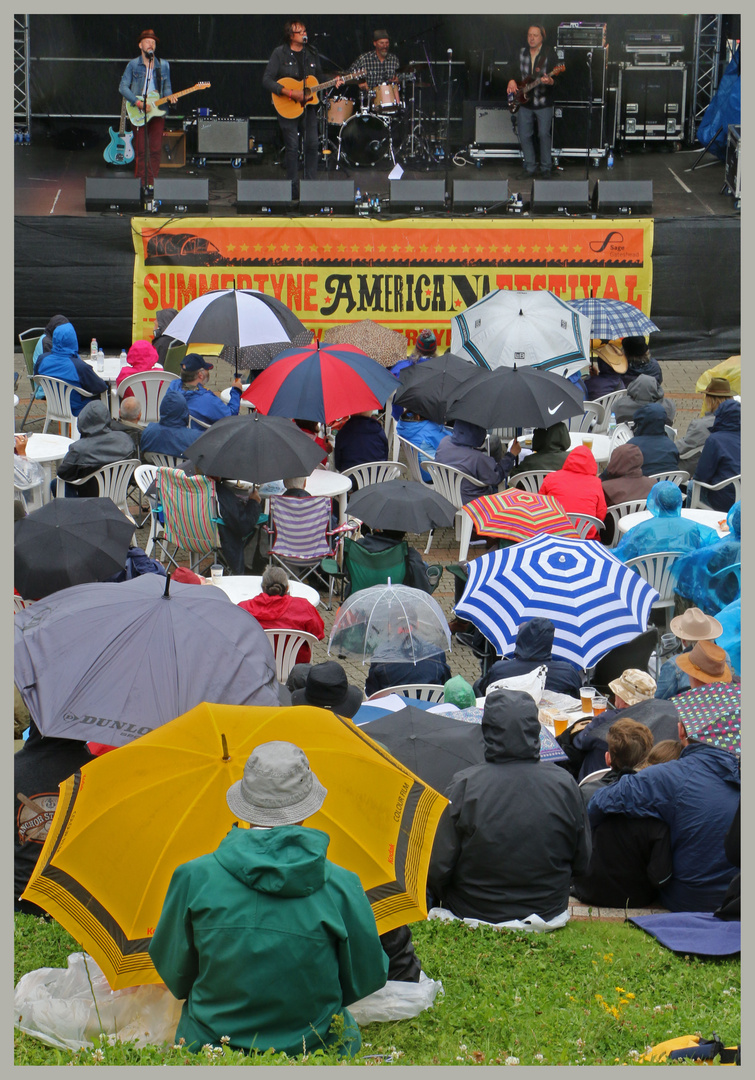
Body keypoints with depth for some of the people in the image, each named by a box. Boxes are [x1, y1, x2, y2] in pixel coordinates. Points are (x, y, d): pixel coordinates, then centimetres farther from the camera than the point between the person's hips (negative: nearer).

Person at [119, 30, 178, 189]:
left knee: (156, 150, -1)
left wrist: (170, 97, -7)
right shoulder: (133, 65, 3)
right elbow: (123, 87, -2)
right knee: (141, 150, -5)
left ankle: (151, 182, 6)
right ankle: (141, 183, -1)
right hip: (138, 113, -3)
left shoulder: (163, 65, 12)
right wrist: (138, 103, -14)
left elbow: (166, 87, 16)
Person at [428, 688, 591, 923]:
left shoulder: (464, 786, -18)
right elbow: (582, 862, 0)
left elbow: (437, 869, -15)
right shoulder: (564, 785, -11)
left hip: (473, 912, -3)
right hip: (548, 911, 3)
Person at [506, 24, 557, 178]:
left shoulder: (549, 54, -6)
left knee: (544, 134, -4)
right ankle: (530, 168, 16)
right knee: (524, 136, 4)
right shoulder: (521, 53, 7)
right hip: (524, 102, 4)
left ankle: (546, 167, 10)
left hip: (543, 103, -4)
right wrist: (511, 81, -5)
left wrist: (549, 81, -32)